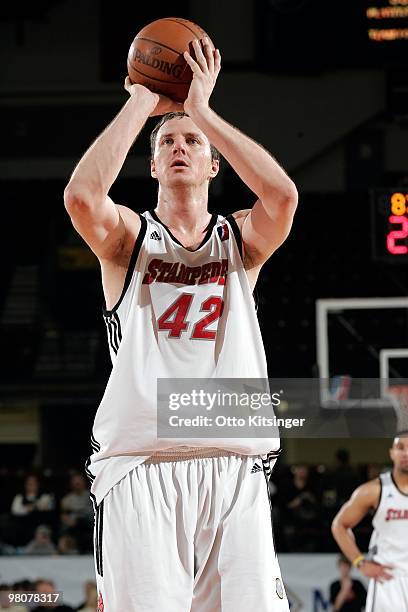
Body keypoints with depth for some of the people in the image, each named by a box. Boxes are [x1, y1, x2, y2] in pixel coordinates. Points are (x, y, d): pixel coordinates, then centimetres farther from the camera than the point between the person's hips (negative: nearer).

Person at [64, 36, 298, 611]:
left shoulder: (240, 240, 17)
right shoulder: (129, 237, 13)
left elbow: (282, 195, -6)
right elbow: (82, 197, -11)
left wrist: (202, 110, -1)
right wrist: (142, 103, -2)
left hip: (233, 469, 2)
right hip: (139, 467, -1)